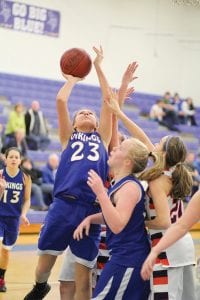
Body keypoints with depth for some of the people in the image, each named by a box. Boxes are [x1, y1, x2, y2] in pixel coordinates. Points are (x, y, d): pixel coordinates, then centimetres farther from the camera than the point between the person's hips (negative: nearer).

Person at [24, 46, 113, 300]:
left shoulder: (102, 138, 22)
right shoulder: (68, 137, 18)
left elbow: (108, 101, 17)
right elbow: (60, 101, 9)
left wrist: (98, 68, 20)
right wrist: (73, 78, 24)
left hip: (91, 209, 1)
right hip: (63, 205, -1)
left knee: (83, 277, 1)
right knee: (44, 264, 7)